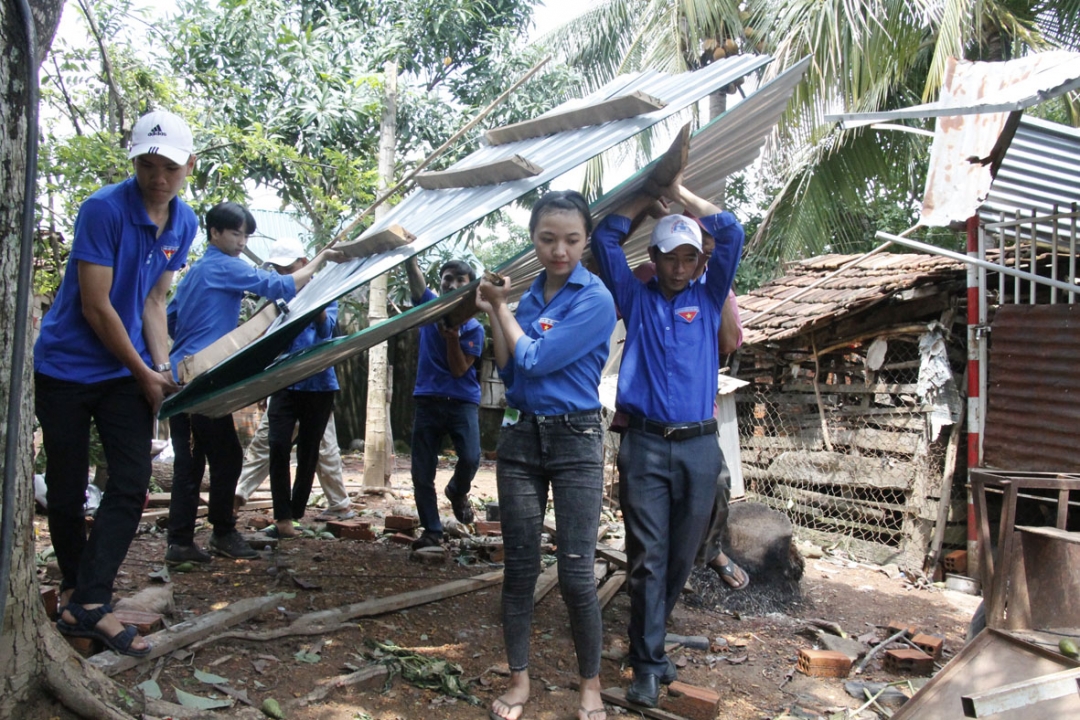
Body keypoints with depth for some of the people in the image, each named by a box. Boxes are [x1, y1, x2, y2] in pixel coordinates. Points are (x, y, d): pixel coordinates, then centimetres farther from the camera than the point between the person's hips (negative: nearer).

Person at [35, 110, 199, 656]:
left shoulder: (184, 223, 1)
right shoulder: (103, 209, -19)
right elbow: (96, 307, -19)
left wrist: (162, 368, -5)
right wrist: (145, 374, -12)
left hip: (126, 371, 5)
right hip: (66, 368, -5)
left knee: (131, 486, -6)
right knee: (67, 490, 7)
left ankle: (87, 604, -3)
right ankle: (75, 585, 29)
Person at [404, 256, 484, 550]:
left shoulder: (474, 328, -2)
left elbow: (459, 370, -9)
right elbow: (414, 273, -4)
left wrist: (452, 336, -22)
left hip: (463, 402, -2)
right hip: (427, 401, 2)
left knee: (470, 458, -21)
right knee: (422, 472, 1)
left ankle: (457, 492, 13)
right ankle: (431, 530, 13)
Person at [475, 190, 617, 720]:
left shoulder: (595, 299, -10)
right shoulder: (528, 295, 9)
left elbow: (535, 360, -15)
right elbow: (508, 372, 8)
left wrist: (503, 308, -2)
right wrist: (493, 314, -1)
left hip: (575, 442, -5)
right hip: (521, 437, 5)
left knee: (575, 573, -2)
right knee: (519, 566, 9)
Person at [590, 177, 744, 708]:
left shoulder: (708, 299, 14)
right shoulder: (635, 299, 12)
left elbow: (732, 235, 6)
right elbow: (605, 238, 7)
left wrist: (681, 193, 11)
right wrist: (648, 197, 15)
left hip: (699, 446, 2)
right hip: (645, 445, -2)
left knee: (681, 557, 9)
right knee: (647, 558, -4)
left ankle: (649, 640, 28)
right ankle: (647, 664, 3)